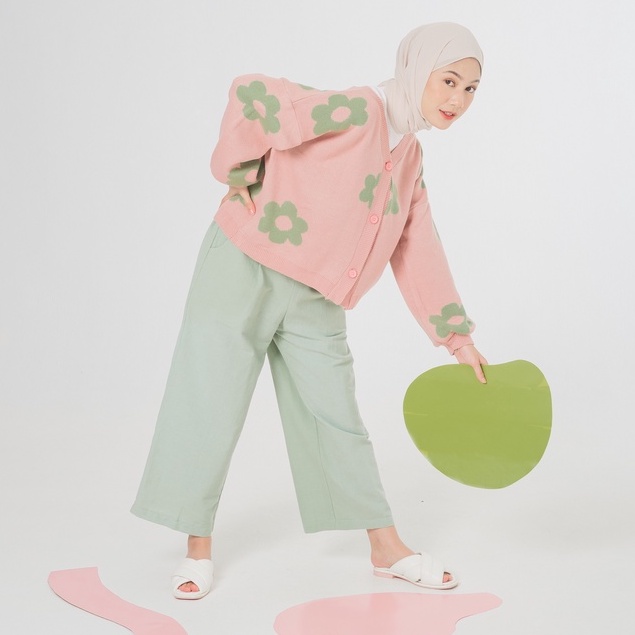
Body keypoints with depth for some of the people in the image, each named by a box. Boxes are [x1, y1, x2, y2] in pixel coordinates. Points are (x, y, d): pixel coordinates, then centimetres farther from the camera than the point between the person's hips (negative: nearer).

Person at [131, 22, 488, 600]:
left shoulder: (410, 159, 8)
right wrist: (240, 177, -14)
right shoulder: (354, 112, -19)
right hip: (243, 273, -7)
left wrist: (458, 338, 10)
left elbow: (419, 253, 11)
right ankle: (199, 550, 15)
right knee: (210, 410, 0)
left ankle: (387, 550, 20)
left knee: (337, 417, 11)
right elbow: (251, 95, -26)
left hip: (314, 301, 7)